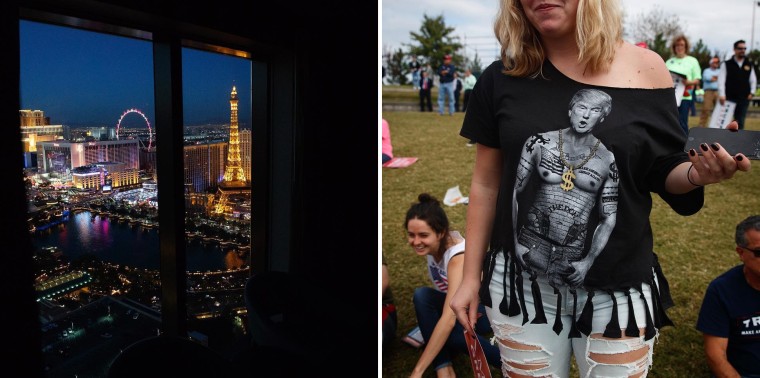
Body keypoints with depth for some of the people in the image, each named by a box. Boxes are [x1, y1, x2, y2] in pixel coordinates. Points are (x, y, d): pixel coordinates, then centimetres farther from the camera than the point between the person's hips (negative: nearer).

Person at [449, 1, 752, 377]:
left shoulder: (645, 68, -4)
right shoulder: (502, 78, -3)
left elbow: (663, 175, 4)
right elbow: (486, 183, 1)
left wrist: (697, 174, -19)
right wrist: (470, 277, 4)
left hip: (618, 290, 0)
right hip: (520, 284, 1)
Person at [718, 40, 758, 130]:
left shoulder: (749, 65, 10)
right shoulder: (726, 64, 0)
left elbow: (753, 80, 15)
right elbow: (721, 80, -6)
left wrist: (751, 92, 2)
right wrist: (722, 95, -16)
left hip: (744, 99, 3)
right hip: (729, 98, -3)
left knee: (740, 122, 4)